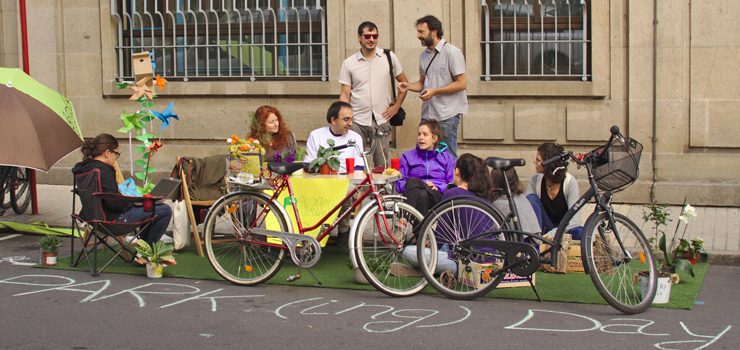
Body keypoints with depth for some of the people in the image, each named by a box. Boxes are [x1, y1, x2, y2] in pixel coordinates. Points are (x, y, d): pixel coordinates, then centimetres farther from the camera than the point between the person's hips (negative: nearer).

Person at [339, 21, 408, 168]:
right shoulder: (348, 63, 2)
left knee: (382, 166, 6)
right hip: (357, 122, 0)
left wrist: (396, 106, 4)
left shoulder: (389, 57, 3)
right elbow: (345, 95, 2)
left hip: (381, 121, 0)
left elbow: (403, 82, 13)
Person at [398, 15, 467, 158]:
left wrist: (435, 91, -18)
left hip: (447, 115, -7)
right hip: (428, 114, 7)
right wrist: (408, 86, 2)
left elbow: (461, 83, -11)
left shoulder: (452, 52, -7)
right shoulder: (424, 55, 14)